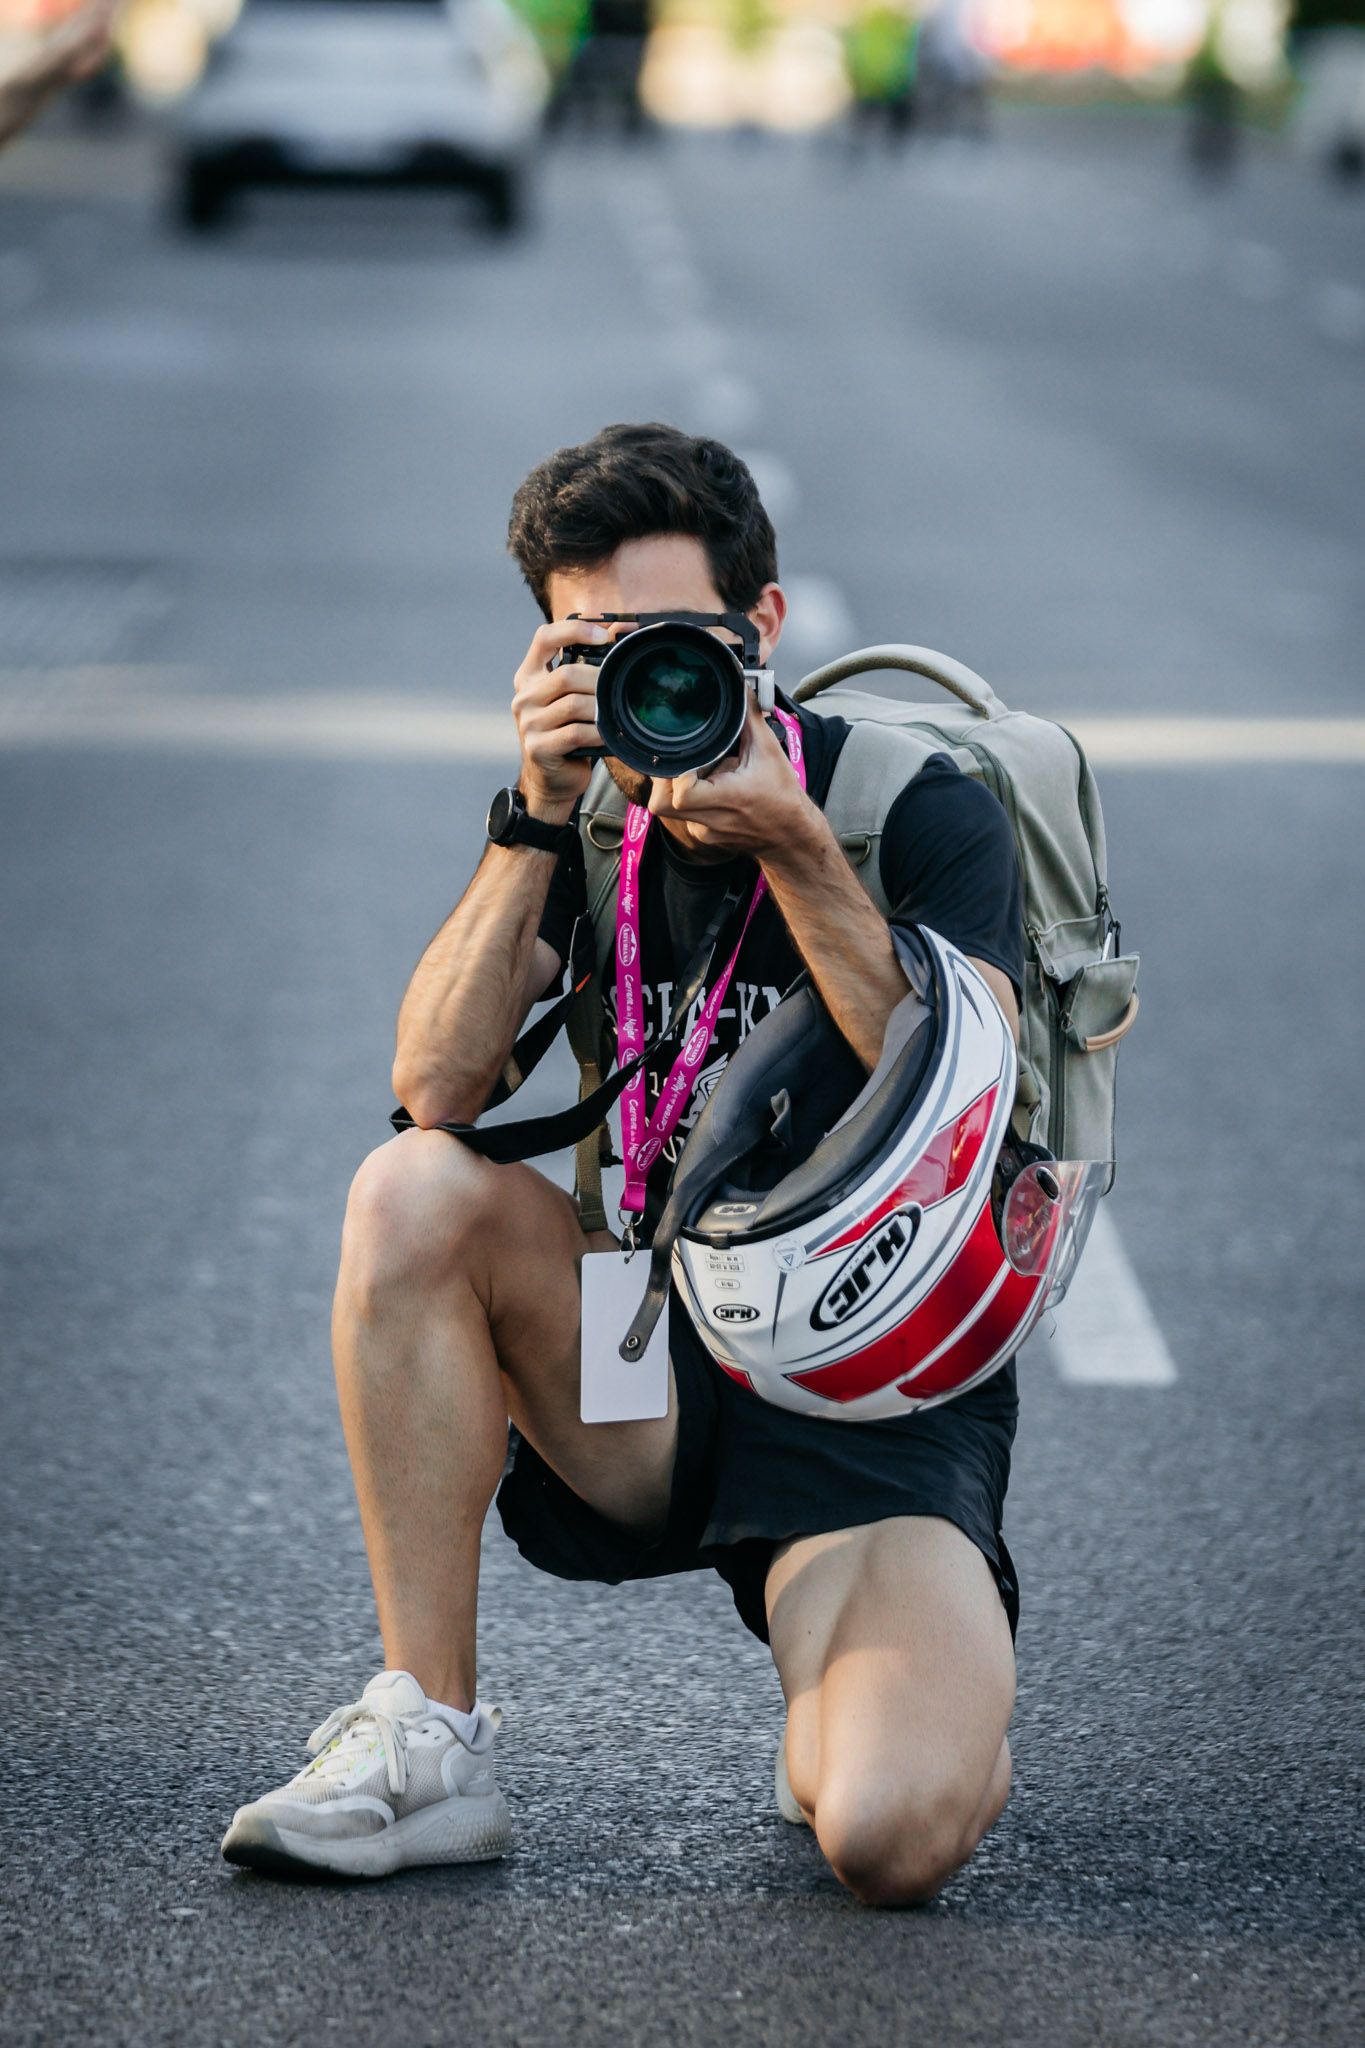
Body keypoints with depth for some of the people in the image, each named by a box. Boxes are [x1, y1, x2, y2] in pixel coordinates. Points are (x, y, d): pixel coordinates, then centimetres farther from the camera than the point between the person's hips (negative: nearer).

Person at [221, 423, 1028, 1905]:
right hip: (658, 1375, 4)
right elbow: (436, 1087, -12)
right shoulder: (594, 828, 4)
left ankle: (848, 1704, 10)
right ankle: (426, 1741, -17)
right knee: (411, 1193, -25)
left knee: (894, 1835, -31)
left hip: (885, 1405, -4)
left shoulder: (924, 812, -7)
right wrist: (539, 816, -19)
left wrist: (792, 848, -26)